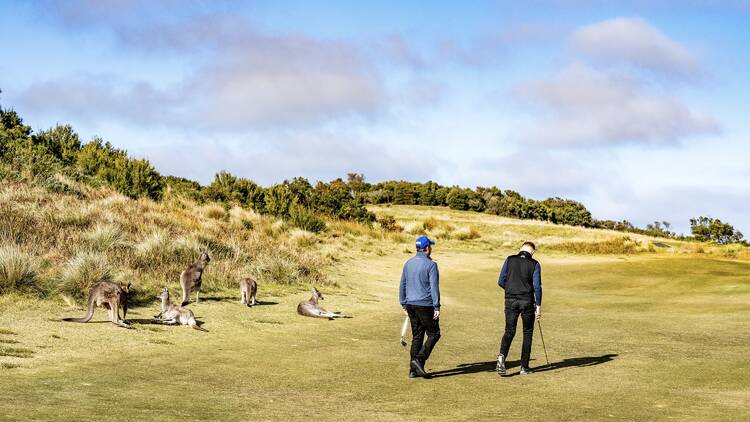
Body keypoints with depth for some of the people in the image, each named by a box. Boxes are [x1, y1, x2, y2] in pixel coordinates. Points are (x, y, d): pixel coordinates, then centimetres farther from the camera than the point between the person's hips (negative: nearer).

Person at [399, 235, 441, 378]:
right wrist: (436, 307, -14)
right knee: (434, 334, 5)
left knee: (417, 336, 12)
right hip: (425, 305, -7)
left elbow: (402, 285, 14)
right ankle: (419, 360, -9)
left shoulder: (408, 263, 10)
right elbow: (434, 287, -15)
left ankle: (414, 369, 10)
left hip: (411, 305, 7)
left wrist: (404, 305, 20)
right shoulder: (430, 264, -11)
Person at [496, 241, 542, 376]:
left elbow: (501, 281, 1)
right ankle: (524, 367, 11)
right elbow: (537, 286, -8)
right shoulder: (534, 264, -2)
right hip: (527, 301, -1)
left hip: (511, 300, 1)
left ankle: (502, 356, -21)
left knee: (509, 331, 7)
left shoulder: (510, 260, 2)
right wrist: (538, 305, -1)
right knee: (528, 333, 11)